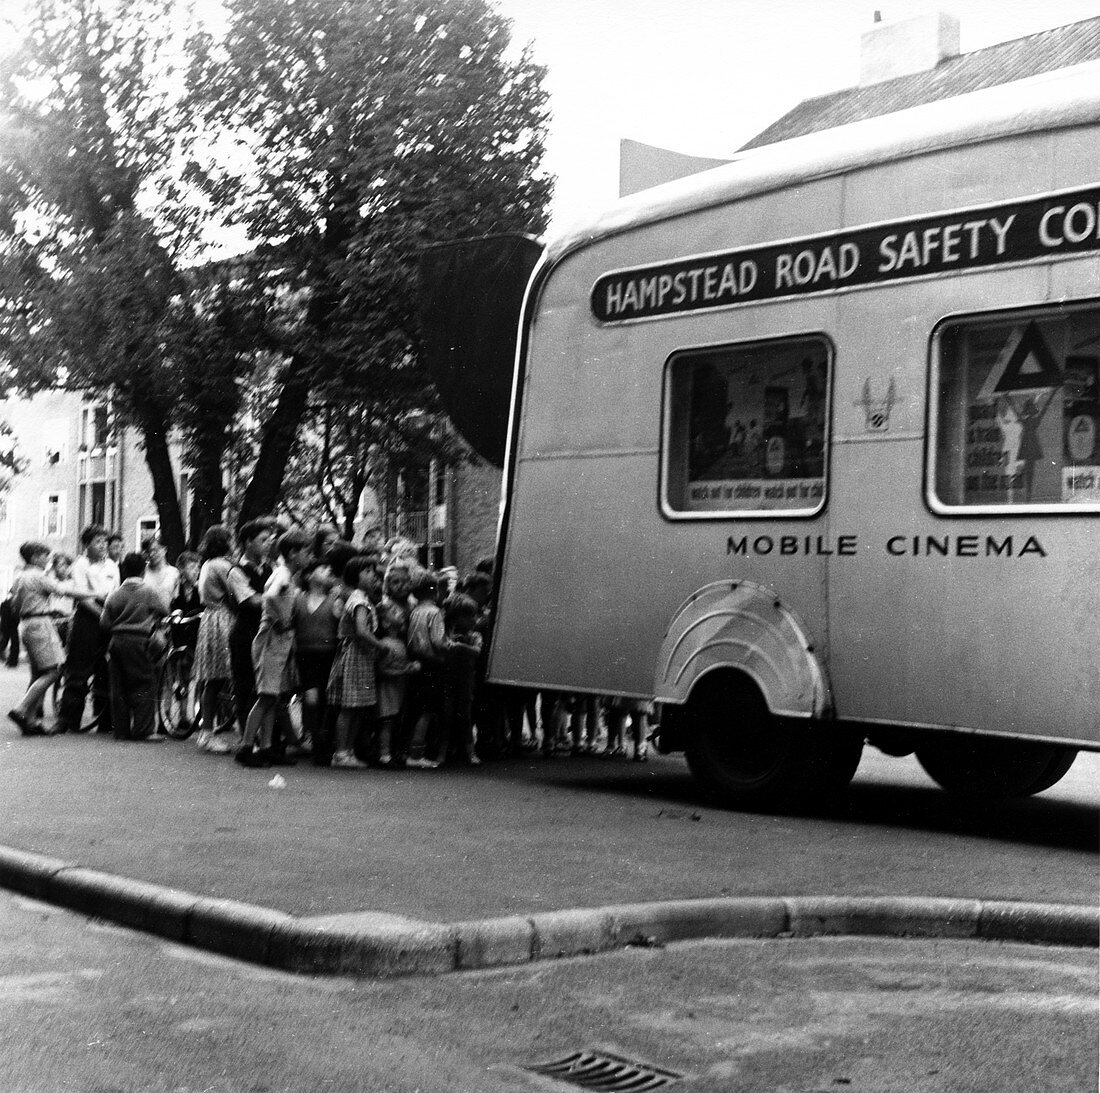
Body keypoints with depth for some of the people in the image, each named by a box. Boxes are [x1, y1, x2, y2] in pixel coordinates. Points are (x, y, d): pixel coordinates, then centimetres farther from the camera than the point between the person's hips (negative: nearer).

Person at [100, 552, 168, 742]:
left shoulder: (115, 593, 6)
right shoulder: (149, 591, -5)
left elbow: (104, 622, 7)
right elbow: (164, 611, 2)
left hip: (116, 641, 5)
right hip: (139, 641, -4)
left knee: (118, 686, 10)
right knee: (144, 685, 0)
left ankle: (120, 729, 11)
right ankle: (143, 729, -5)